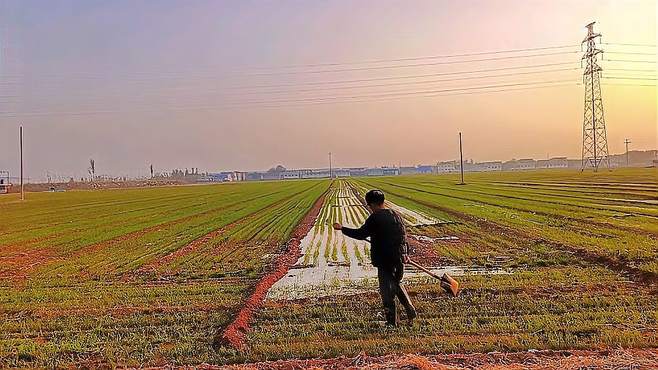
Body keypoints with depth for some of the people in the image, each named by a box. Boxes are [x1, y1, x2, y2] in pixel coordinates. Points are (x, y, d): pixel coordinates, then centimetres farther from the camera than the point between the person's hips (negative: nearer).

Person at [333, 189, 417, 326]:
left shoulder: (375, 218, -15)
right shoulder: (396, 215, 7)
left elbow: (361, 234, -14)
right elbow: (404, 236, 11)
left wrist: (342, 229, -4)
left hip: (385, 260, -7)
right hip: (400, 258, 7)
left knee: (387, 290, 5)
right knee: (397, 284, 26)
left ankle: (392, 322, 13)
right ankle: (411, 311, 17)